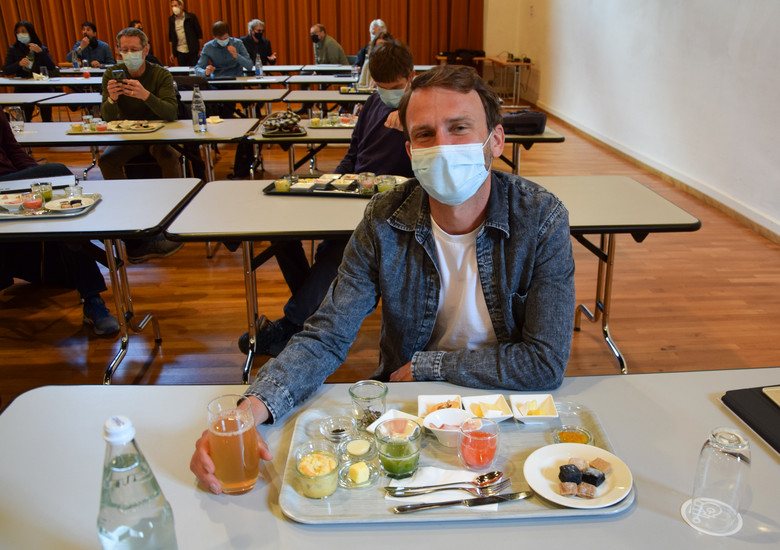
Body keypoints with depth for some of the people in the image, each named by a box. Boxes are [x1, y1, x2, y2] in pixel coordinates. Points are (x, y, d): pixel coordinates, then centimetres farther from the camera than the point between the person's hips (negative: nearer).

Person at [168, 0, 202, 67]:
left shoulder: (191, 17, -4)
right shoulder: (171, 19, 7)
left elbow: (199, 34, -1)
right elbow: (171, 37, 13)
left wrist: (200, 50, -4)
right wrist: (172, 53, 10)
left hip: (192, 51, -3)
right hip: (179, 52, 3)